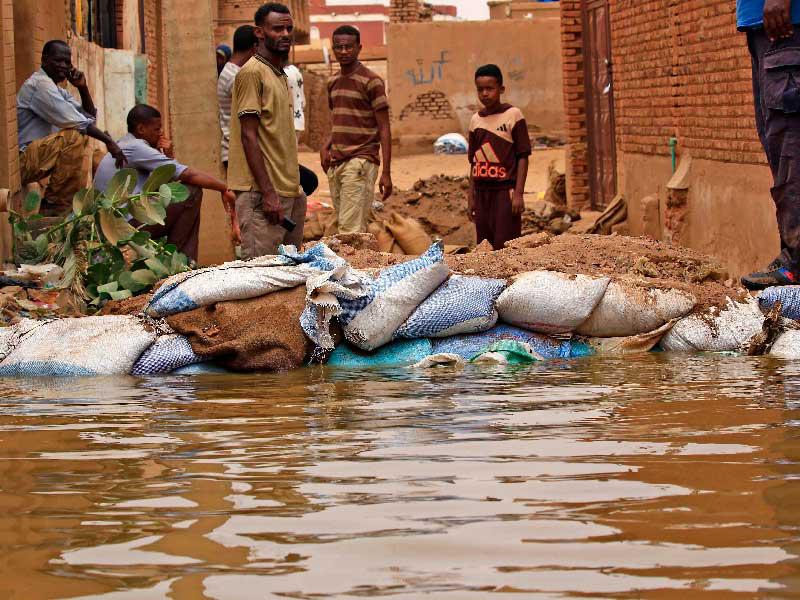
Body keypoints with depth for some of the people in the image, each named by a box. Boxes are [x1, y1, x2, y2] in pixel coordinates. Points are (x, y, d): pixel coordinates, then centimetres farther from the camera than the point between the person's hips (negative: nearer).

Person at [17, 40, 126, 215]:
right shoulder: (40, 84, -14)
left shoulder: (58, 91, 19)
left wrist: (83, 88, 2)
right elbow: (72, 121, -22)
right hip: (21, 160, -11)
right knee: (73, 137, -27)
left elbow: (90, 117, 16)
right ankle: (57, 207, -21)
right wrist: (108, 140, -21)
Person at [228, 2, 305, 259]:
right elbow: (249, 136, -15)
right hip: (262, 191, -9)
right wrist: (268, 193, -19)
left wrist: (294, 188, 19)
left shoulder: (280, 74, 19)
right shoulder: (252, 72, -9)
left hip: (288, 191, 9)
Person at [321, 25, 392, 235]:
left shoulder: (371, 82, -6)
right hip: (336, 163, 8)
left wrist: (386, 172, -13)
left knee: (351, 230, -15)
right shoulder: (333, 82, 16)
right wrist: (326, 147, 6)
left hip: (360, 162, -8)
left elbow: (384, 129, -7)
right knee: (341, 225, 7)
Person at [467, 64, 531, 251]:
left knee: (504, 248, -10)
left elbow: (523, 156, -5)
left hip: (505, 190, -5)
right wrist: (471, 198, 13)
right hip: (482, 192, 5)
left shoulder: (513, 115, -4)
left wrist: (519, 193, -12)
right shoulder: (476, 120, 11)